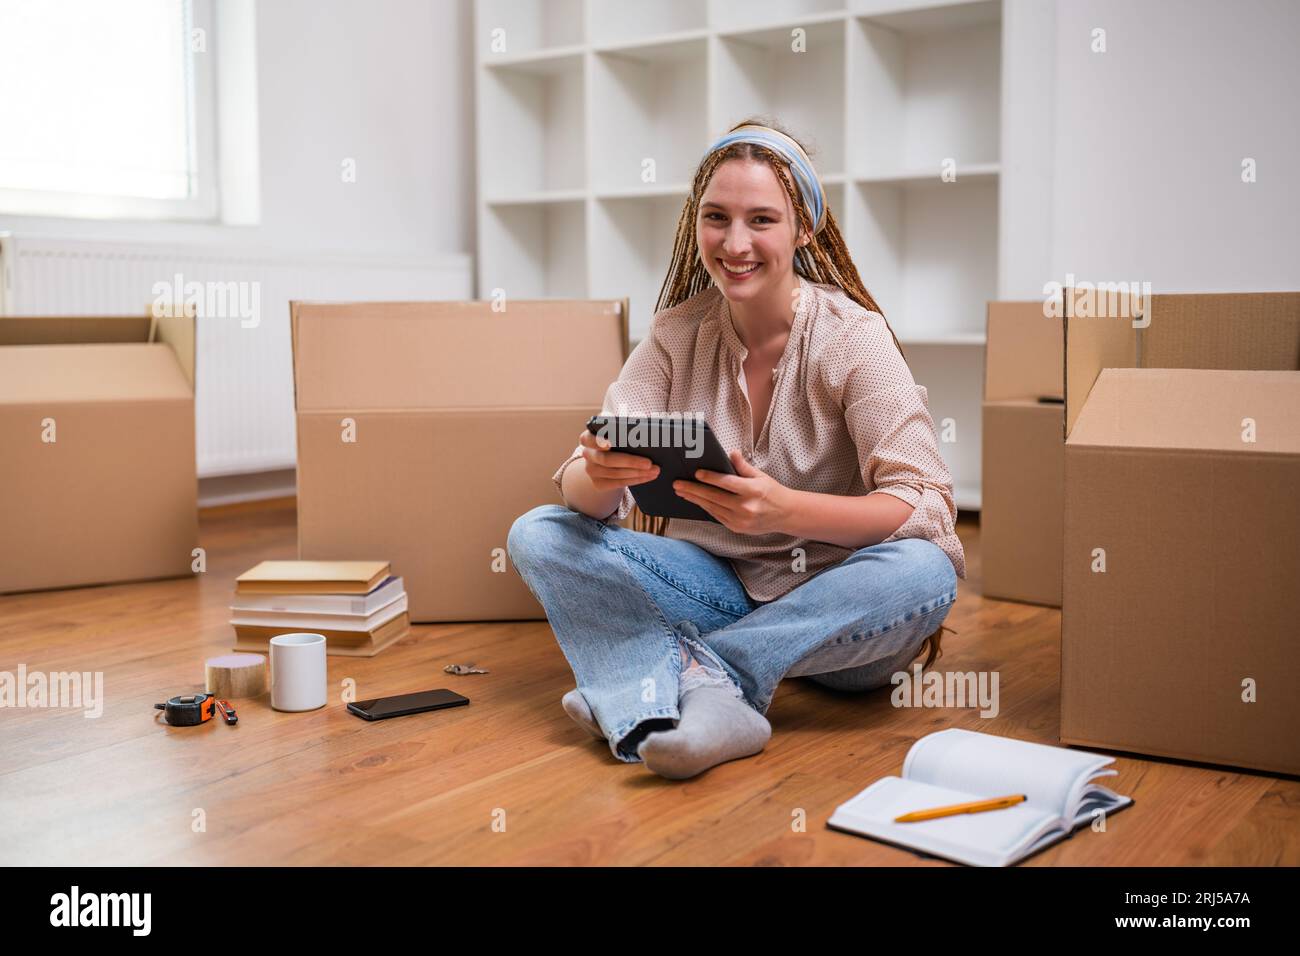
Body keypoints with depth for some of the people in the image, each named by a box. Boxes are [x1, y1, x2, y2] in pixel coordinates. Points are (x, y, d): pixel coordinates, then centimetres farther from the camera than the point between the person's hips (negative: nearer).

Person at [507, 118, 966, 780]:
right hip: (714, 587, 3)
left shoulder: (852, 335, -11)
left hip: (827, 604, -2)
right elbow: (582, 489, -9)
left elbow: (927, 508, -20)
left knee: (925, 571, -33)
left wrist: (783, 509, -36)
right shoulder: (676, 333, -2)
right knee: (538, 535, -14)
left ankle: (662, 677, -28)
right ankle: (708, 694, -34)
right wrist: (601, 476, -34)